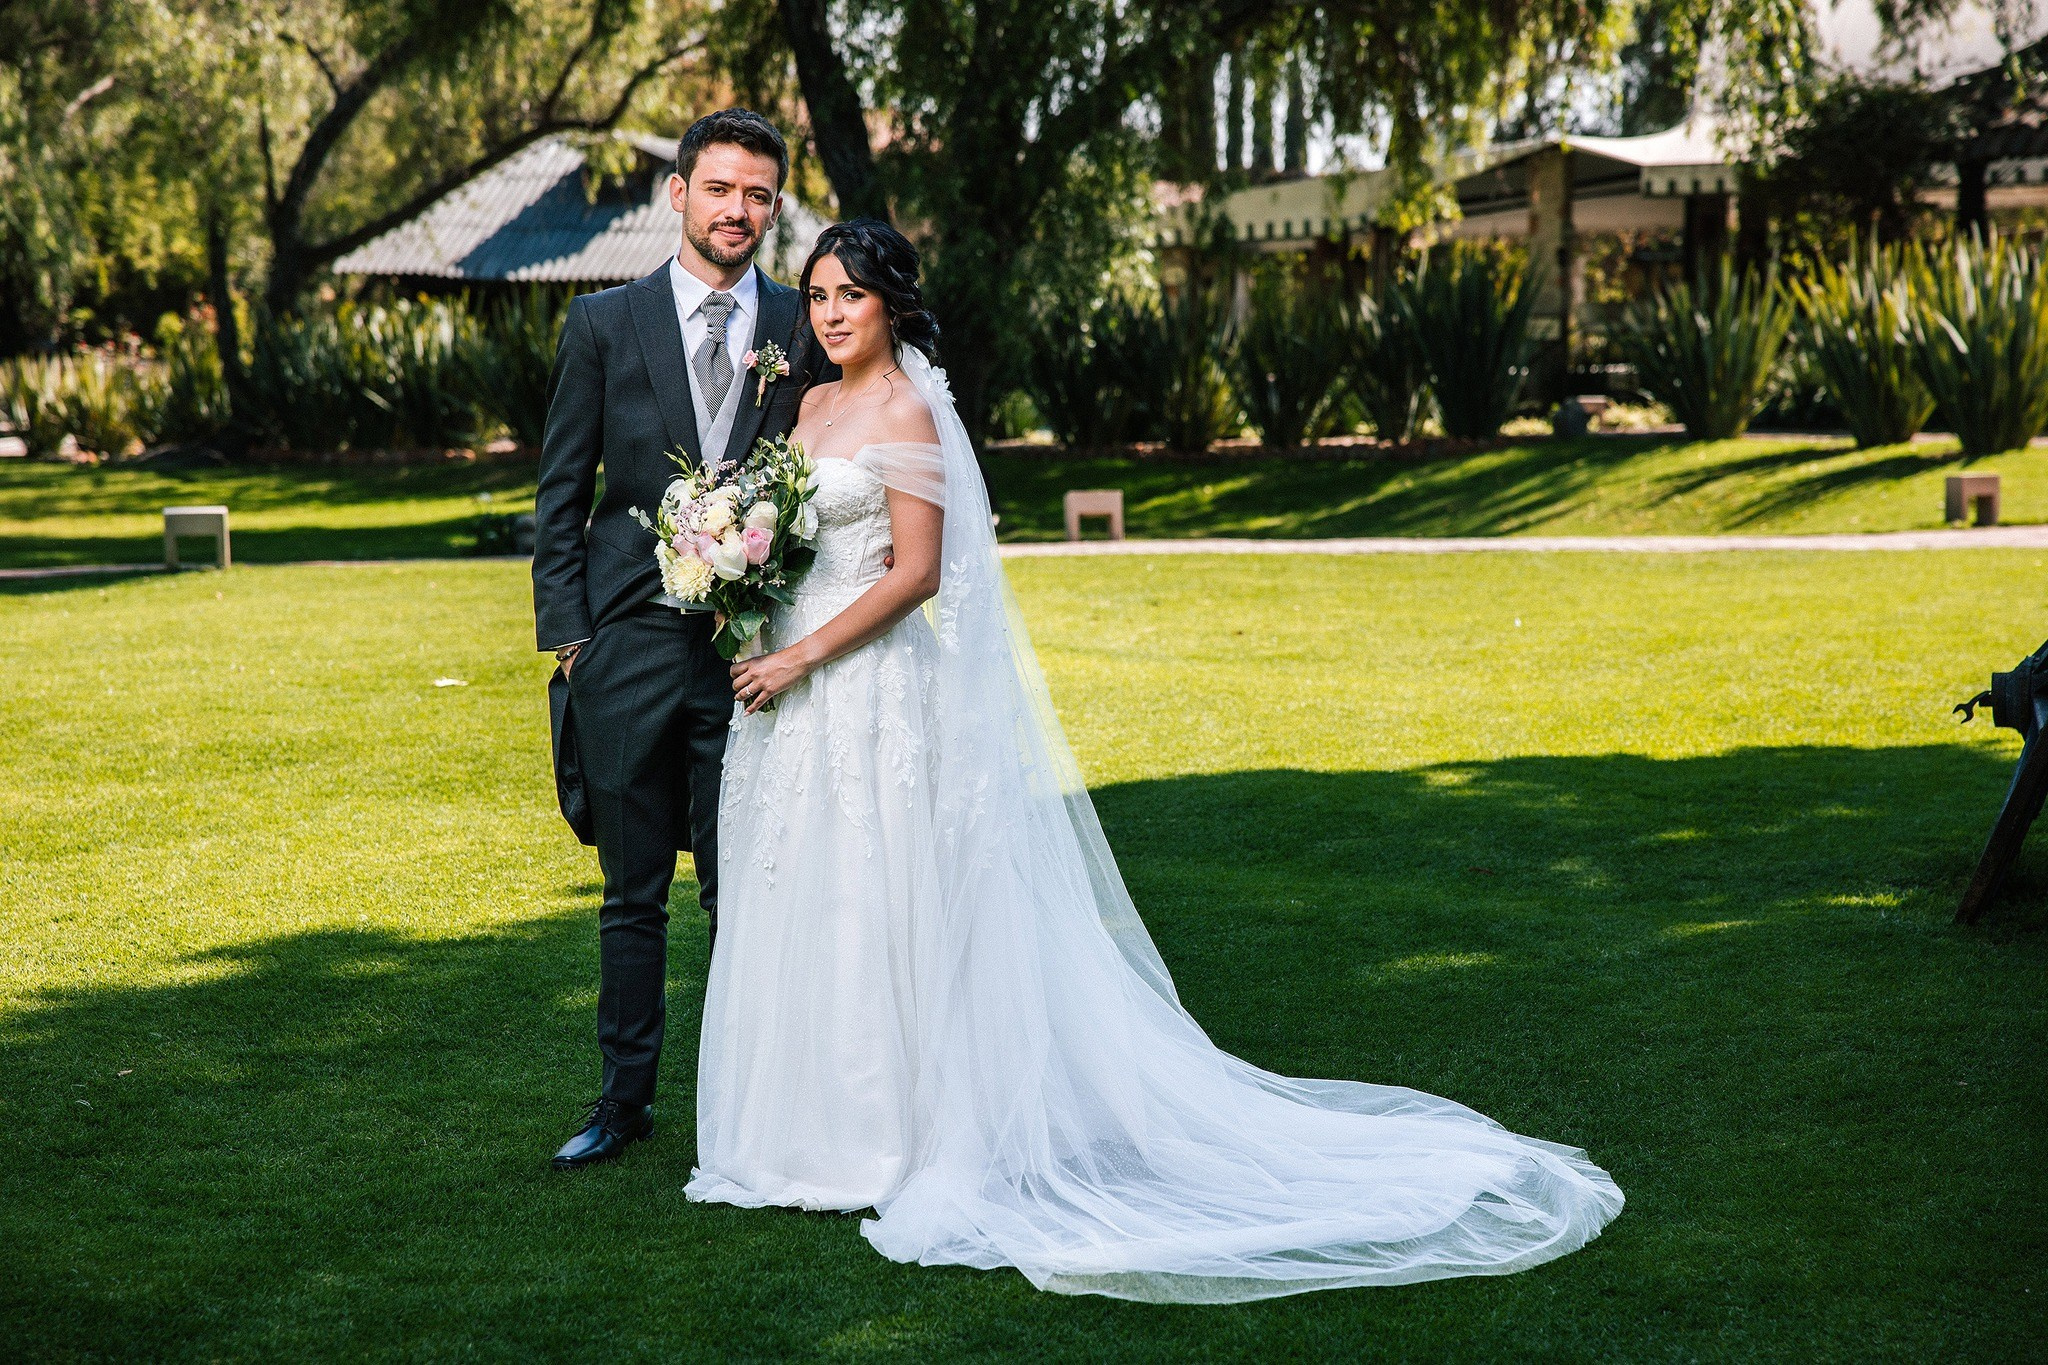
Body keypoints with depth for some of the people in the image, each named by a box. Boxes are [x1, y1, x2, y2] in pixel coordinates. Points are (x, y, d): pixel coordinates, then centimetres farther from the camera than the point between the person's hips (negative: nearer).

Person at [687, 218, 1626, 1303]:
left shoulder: (906, 413, -11)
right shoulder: (814, 406, 13)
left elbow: (915, 573, -17)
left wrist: (801, 660, -16)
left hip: (870, 688, -8)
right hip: (791, 688, 8)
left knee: (871, 907, -4)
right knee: (796, 906, 11)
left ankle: (884, 1139, 5)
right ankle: (810, 1128, 20)